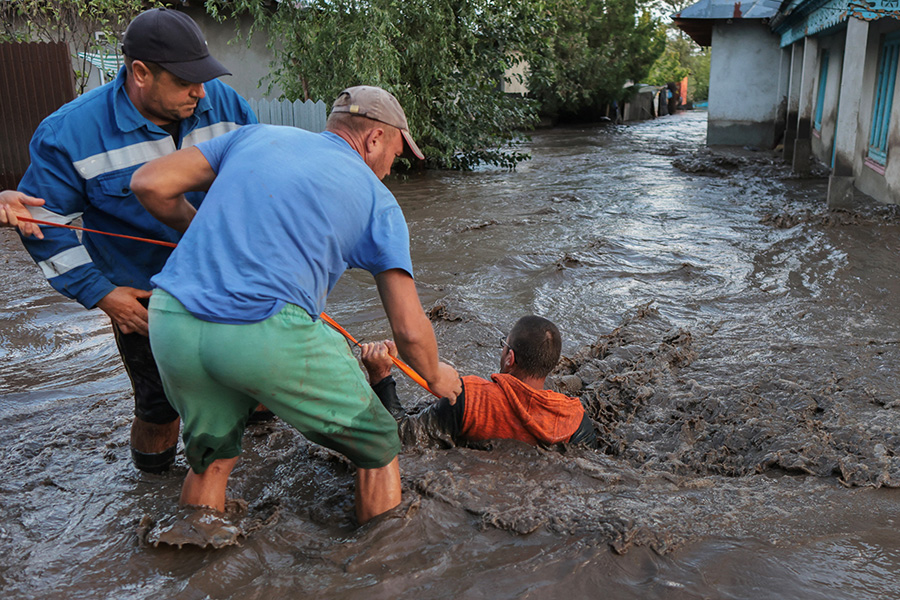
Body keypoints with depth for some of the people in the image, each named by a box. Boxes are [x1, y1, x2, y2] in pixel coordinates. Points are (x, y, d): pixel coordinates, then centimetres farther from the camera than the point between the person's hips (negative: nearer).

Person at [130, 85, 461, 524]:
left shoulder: (257, 136, 20)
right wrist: (436, 377, 27)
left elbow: (149, 184, 13)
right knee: (377, 449, 18)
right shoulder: (376, 200, 11)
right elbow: (409, 329, 7)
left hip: (170, 324, 5)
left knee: (212, 458, 30)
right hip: (269, 337, -5)